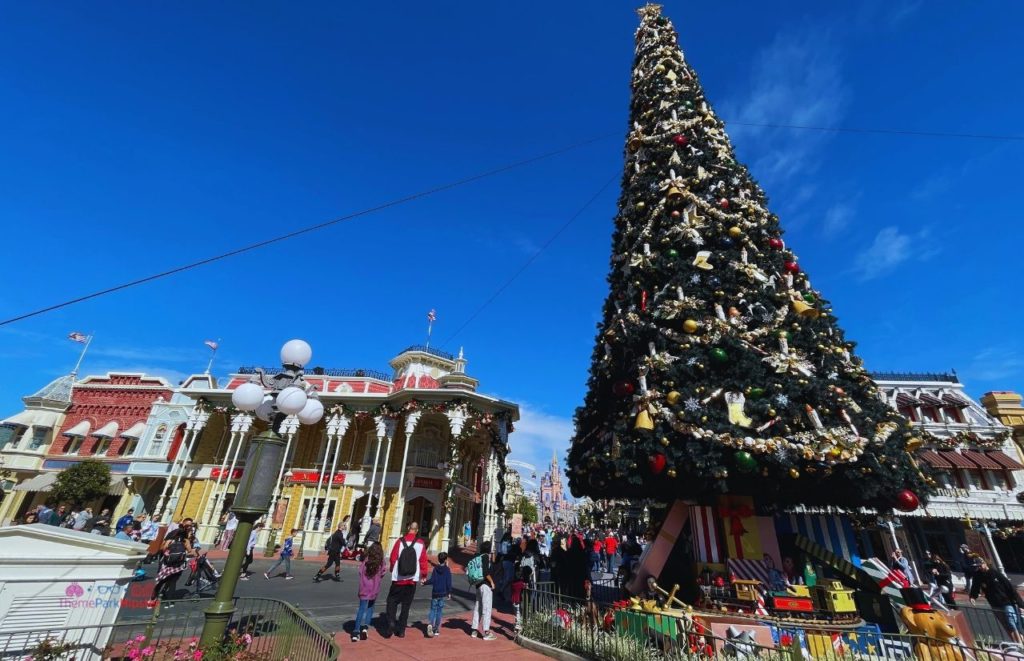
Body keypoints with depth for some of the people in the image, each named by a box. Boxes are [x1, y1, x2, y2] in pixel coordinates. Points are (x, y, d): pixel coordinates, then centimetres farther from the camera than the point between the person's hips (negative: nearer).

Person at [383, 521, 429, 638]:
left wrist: (393, 570, 18)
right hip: (412, 580, 1)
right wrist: (424, 575, 10)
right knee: (406, 605, 14)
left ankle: (391, 622, -4)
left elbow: (392, 558, -2)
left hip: (398, 579, -1)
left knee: (392, 602, 14)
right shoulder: (421, 543, -5)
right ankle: (401, 630, 15)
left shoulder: (400, 541, -7)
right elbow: (423, 561, -3)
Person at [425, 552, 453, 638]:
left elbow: (432, 580, -7)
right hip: (443, 593, 0)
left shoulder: (435, 569, -3)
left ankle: (430, 624, -14)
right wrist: (449, 593, 4)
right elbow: (449, 582, -5)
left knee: (433, 609, 9)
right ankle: (436, 629, 14)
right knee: (439, 611, 10)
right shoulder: (447, 570, -5)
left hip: (435, 593, 0)